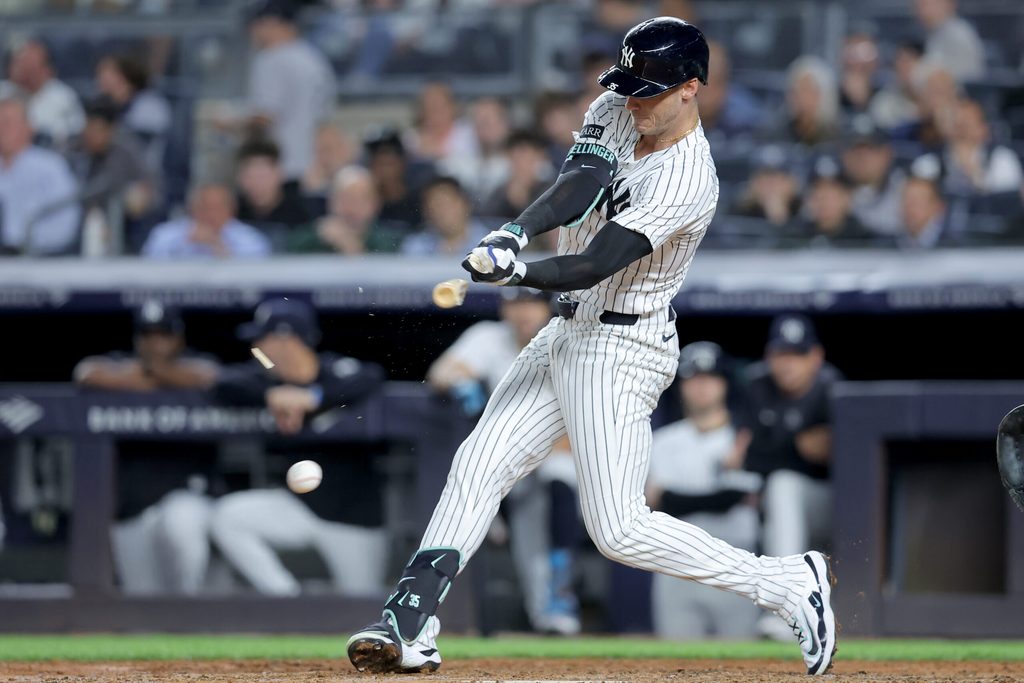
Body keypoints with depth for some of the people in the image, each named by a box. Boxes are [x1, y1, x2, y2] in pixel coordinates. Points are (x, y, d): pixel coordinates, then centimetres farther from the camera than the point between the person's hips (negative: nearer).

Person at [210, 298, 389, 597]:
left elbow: (371, 378, -33)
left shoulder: (334, 370, -14)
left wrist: (311, 398, -42)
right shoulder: (264, 376, -2)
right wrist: (271, 395, -32)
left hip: (353, 513, -4)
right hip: (297, 504, 4)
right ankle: (285, 604, -14)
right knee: (227, 516, -20)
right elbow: (225, 386, -18)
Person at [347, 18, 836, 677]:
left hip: (621, 350, -9)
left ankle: (789, 583, -2)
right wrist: (517, 231, -35)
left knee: (619, 529, -11)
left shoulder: (688, 182, -23)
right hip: (569, 332, 9)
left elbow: (595, 264, -30)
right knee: (479, 464, 3)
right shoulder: (616, 112, 1)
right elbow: (579, 184, -15)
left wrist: (516, 272, -46)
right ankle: (409, 625, 4)